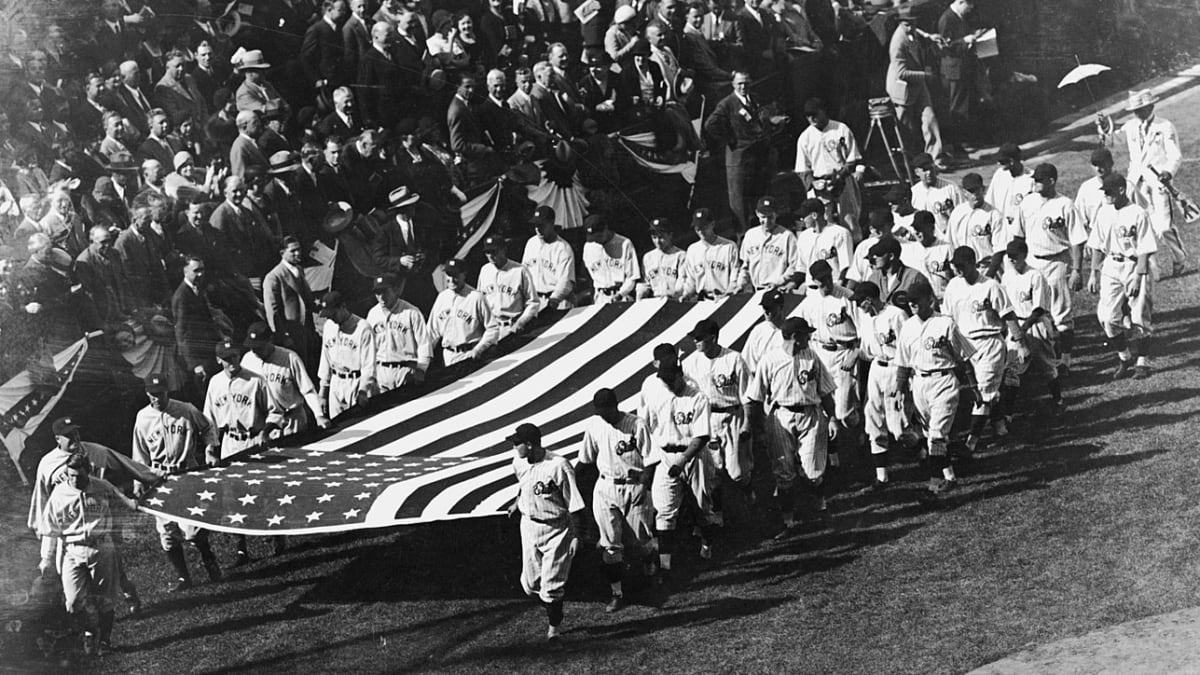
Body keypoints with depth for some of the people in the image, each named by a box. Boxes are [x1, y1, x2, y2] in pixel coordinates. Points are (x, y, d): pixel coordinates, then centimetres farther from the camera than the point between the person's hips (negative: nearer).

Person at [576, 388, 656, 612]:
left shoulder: (637, 425, -13)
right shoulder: (593, 425, -1)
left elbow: (649, 461, -10)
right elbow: (586, 458, 12)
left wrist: (644, 488, -17)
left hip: (634, 487, -3)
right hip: (605, 488, 3)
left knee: (639, 539, 3)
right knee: (610, 543, 1)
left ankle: (652, 566, 38)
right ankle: (617, 592, 9)